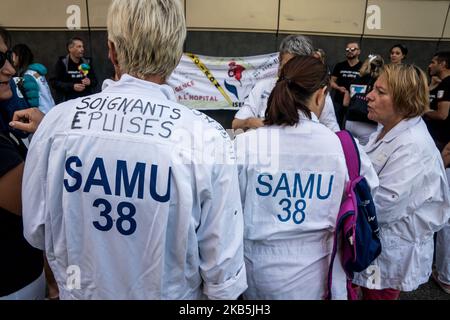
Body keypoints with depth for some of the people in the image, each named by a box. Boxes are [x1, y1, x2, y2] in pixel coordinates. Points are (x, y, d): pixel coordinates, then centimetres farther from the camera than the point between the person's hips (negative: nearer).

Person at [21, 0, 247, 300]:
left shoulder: (57, 121, -17)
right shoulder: (207, 137, -25)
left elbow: (36, 230, -3)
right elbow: (223, 266, -19)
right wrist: (222, 292, 2)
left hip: (82, 290, 2)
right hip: (168, 293, -1)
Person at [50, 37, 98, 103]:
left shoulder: (87, 62, 11)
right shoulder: (62, 62, 1)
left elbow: (95, 80, 16)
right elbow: (54, 82, -3)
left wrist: (90, 82, -8)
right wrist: (72, 86, -15)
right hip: (67, 101, -3)